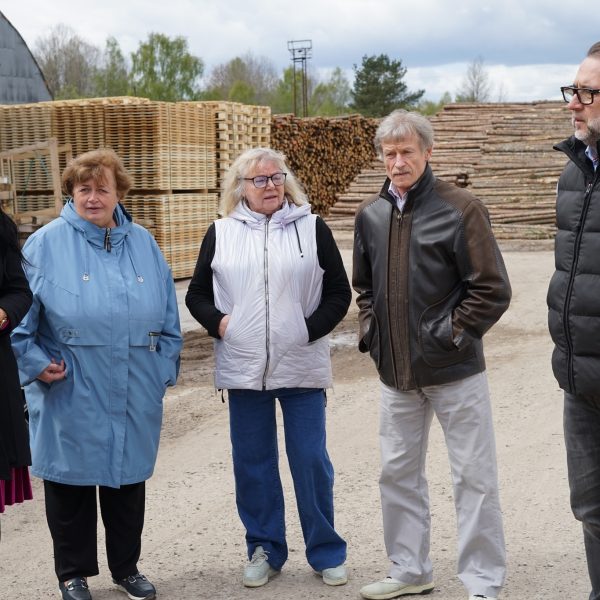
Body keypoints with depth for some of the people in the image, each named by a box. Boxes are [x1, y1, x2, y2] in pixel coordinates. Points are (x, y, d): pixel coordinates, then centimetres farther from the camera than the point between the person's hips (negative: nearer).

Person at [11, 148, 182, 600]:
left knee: (129, 478, 13)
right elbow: (22, 313, -3)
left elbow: (168, 315, 12)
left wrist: (164, 368, 9)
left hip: (134, 396, 3)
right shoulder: (46, 244, -3)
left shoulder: (143, 244, 7)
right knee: (71, 478, 7)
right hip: (70, 396, -3)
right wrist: (36, 362, -10)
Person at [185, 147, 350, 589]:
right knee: (253, 464, 9)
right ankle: (265, 551, 23)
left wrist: (312, 330, -7)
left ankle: (326, 553, 17)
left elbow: (339, 292, 5)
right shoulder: (221, 233, 7)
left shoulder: (312, 229, 4)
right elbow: (197, 294, 12)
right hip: (243, 369, 2)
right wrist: (218, 323, -6)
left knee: (312, 462, 3)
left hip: (302, 367, -1)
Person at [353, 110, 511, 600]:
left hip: (454, 371, -6)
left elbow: (493, 289, -12)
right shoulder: (371, 215, 7)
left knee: (474, 477, 2)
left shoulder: (460, 209, -11)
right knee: (398, 472, 14)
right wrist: (370, 329, 7)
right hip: (396, 373, 6)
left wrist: (452, 334, -13)